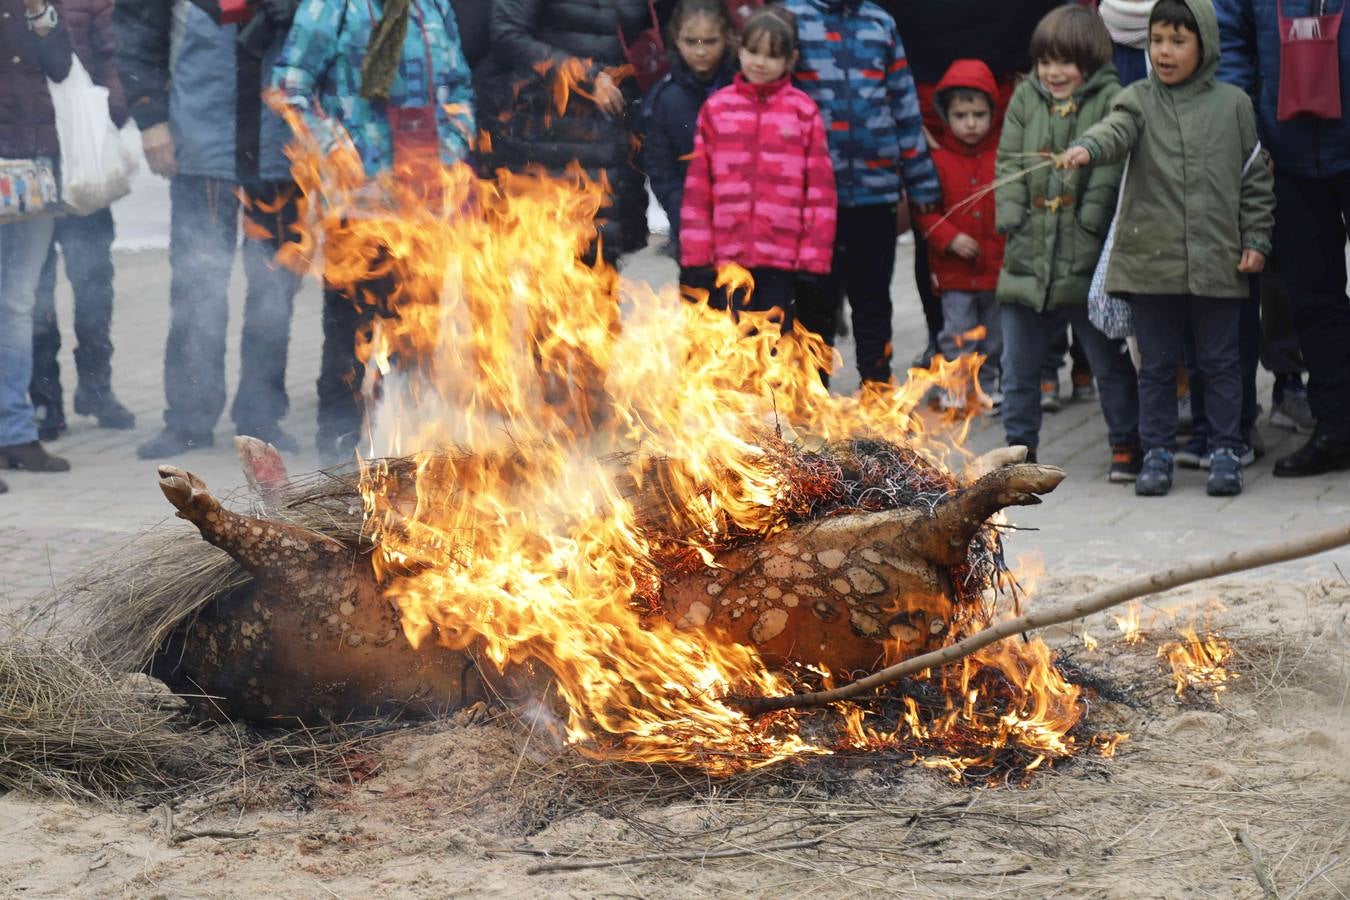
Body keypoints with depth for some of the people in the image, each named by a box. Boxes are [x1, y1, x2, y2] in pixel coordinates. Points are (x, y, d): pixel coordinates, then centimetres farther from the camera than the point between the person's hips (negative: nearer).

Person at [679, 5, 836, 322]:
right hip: (728, 251, 1)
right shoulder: (716, 108, 6)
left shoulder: (803, 111, 2)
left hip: (783, 255, -1)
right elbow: (698, 185, 6)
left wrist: (814, 258, -3)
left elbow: (821, 188, 1)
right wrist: (696, 255, 1)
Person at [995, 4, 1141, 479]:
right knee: (1018, 364, 10)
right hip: (1028, 254, 4)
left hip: (1087, 260, -4)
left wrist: (1090, 220, -19)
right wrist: (1010, 214, -4)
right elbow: (1009, 161, 9)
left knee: (1110, 362, 7)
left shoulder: (1110, 99, -4)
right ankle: (1020, 445, 22)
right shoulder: (1025, 98, 10)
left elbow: (1112, 165, -11)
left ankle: (1126, 444, 19)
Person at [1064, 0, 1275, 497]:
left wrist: (1256, 240, 3)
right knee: (1157, 363, 8)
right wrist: (1087, 148, -39)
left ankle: (1226, 453, 16)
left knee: (1220, 362, 7)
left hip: (1217, 263, 0)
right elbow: (1116, 130, -17)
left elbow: (1255, 178, 9)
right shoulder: (1140, 100, 4)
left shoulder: (1232, 104, 5)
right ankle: (1157, 453, 17)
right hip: (1151, 259, 0)